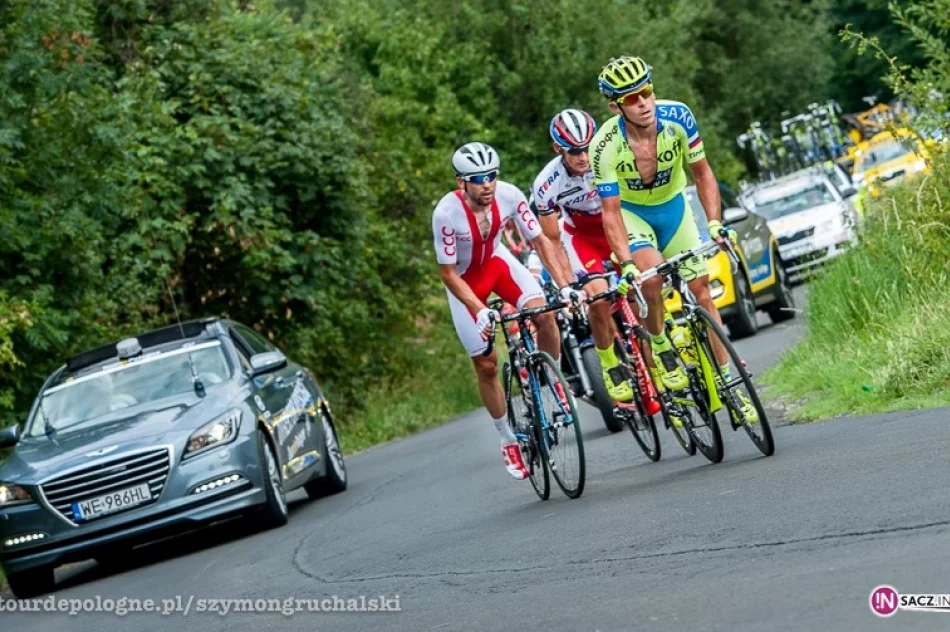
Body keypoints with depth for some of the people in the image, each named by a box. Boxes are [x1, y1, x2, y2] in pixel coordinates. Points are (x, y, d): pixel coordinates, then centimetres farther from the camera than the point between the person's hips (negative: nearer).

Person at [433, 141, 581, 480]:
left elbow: (540, 241, -16)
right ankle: (508, 439, 16)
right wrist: (480, 311, -34)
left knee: (544, 315, -25)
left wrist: (565, 286, -26)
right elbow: (448, 274, -24)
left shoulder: (509, 195, -25)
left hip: (498, 261, 2)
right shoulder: (446, 213, -33)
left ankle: (553, 385, -1)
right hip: (465, 279, -2)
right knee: (486, 365, -3)